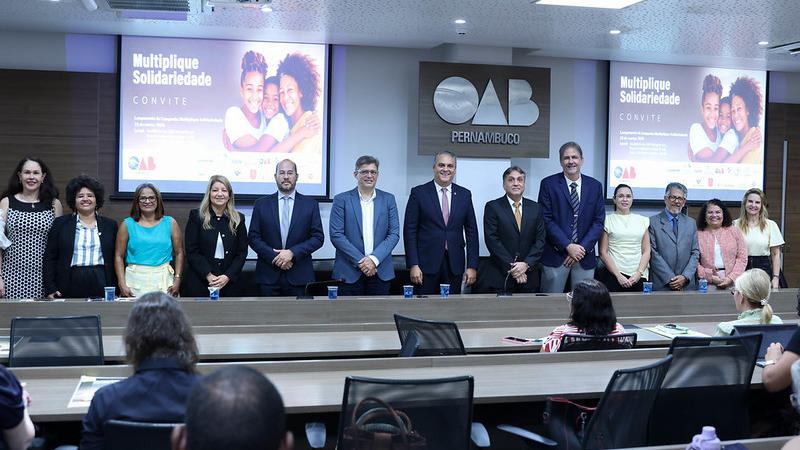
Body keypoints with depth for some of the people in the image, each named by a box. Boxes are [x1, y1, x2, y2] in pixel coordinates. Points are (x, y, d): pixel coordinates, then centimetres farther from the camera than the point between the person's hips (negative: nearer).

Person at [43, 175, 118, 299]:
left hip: (100, 287, 1)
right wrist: (50, 288, -3)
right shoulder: (61, 223, 10)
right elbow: (50, 257, 7)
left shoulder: (110, 225, 12)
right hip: (70, 287, 0)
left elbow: (116, 259, 11)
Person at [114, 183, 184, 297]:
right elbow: (119, 256, 5)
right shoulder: (127, 225, 7)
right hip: (135, 280, 0)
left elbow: (179, 253, 8)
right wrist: (122, 284, -5)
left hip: (163, 280, 0)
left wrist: (177, 279, -3)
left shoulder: (170, 223, 9)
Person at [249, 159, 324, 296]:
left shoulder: (310, 204, 6)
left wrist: (292, 252, -12)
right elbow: (253, 237, 4)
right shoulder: (261, 204, 8)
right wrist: (274, 257, -10)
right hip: (268, 276, 1)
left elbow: (318, 237, 1)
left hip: (299, 276, 0)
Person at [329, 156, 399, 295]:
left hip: (380, 271, 2)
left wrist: (374, 259, -10)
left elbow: (394, 234, 3)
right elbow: (336, 236, -5)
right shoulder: (341, 200, 2)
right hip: (349, 272, -2)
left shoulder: (388, 199, 9)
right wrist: (360, 261, -12)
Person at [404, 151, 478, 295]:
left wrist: (472, 266, 3)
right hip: (427, 264, -2)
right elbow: (410, 231, -2)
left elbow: (471, 232, 9)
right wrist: (413, 265, -9)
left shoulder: (464, 194, 10)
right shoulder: (419, 193, 2)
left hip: (455, 265, 2)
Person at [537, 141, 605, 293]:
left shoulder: (595, 186, 9)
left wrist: (582, 248, -7)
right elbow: (546, 219, -5)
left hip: (585, 257, 2)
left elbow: (599, 221, 5)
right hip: (555, 256, -2)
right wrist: (568, 246, -13)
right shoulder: (548, 184, 1)